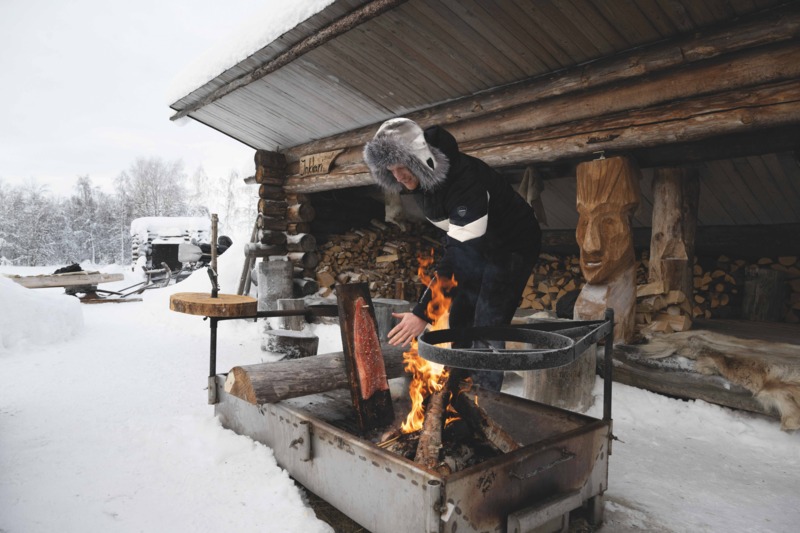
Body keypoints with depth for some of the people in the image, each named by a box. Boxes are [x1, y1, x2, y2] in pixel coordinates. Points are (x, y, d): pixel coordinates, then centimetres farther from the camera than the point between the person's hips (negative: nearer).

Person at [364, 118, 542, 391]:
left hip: (513, 247, -8)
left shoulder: (466, 179, -37)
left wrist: (423, 313, -46)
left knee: (487, 328, -14)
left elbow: (461, 251, -43)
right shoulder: (422, 178, -10)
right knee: (460, 320, 9)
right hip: (477, 245, 8)